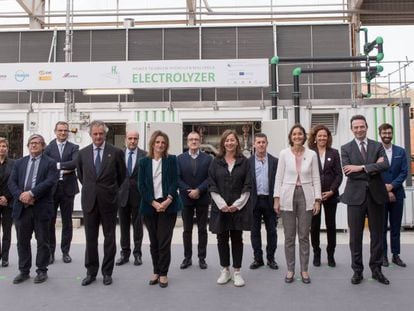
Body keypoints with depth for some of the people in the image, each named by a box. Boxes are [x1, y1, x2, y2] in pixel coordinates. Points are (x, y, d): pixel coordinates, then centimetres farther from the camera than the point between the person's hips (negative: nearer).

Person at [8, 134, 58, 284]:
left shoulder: (50, 163, 1)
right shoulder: (19, 162, 14)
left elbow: (50, 182, -13)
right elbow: (12, 182, 5)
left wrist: (31, 193, -20)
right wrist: (21, 195, -13)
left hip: (41, 208, -4)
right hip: (21, 207, 4)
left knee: (42, 241, 5)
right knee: (22, 241, 11)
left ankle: (42, 271, 17)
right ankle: (24, 271, 24)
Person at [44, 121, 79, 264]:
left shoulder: (74, 148, 4)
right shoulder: (48, 148, 5)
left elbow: (75, 163, -14)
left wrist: (57, 165, -14)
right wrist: (61, 171, -14)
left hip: (68, 188, 0)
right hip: (51, 188, 0)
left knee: (67, 221, 7)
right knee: (50, 221, 5)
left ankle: (65, 251, 17)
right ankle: (50, 251, 17)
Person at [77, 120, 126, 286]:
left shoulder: (116, 152, -4)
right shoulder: (83, 153, 4)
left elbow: (122, 176, 6)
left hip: (108, 201, -2)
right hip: (89, 200, 2)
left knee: (109, 238, 7)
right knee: (90, 238, 9)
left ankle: (107, 272, 20)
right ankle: (91, 272, 23)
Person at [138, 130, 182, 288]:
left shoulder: (171, 160, 3)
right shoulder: (144, 162, 5)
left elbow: (175, 182, -2)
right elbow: (141, 185, 0)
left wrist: (168, 200, -15)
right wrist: (154, 203, -10)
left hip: (168, 205, -2)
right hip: (150, 206, 2)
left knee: (164, 241, -3)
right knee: (153, 242, 10)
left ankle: (163, 273, 11)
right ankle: (156, 271, 24)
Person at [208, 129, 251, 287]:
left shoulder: (244, 162, 2)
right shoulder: (216, 162, 3)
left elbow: (247, 186, -1)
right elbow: (212, 185, 0)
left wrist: (237, 204, -10)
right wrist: (222, 204, -10)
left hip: (238, 207, -1)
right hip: (220, 207, 1)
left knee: (237, 239, 6)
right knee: (222, 239, 8)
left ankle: (237, 272, 17)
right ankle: (225, 270, 22)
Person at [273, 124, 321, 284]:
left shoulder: (312, 154, 2)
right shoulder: (284, 153, 0)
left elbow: (316, 178, 3)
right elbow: (279, 177, 1)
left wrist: (317, 200, -2)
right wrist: (277, 198, -3)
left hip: (306, 196, 1)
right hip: (288, 196, 0)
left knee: (304, 236, 7)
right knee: (289, 236, 6)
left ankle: (304, 270, 19)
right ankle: (290, 269, 18)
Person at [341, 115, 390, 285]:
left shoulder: (378, 146, 7)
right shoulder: (346, 148, 2)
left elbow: (385, 165, -11)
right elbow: (349, 172, -11)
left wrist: (362, 167, -18)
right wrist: (373, 169, -11)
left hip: (376, 195, 2)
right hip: (356, 196, -1)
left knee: (377, 235, 10)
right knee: (355, 236, 5)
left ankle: (376, 269, 24)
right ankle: (357, 271, 18)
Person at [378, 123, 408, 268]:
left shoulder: (401, 151, 7)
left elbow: (404, 172, 1)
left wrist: (392, 186, -13)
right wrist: (385, 191, -11)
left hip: (397, 193, 3)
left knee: (396, 227, 9)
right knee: (382, 227, 5)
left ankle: (396, 255, 17)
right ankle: (383, 255, 13)